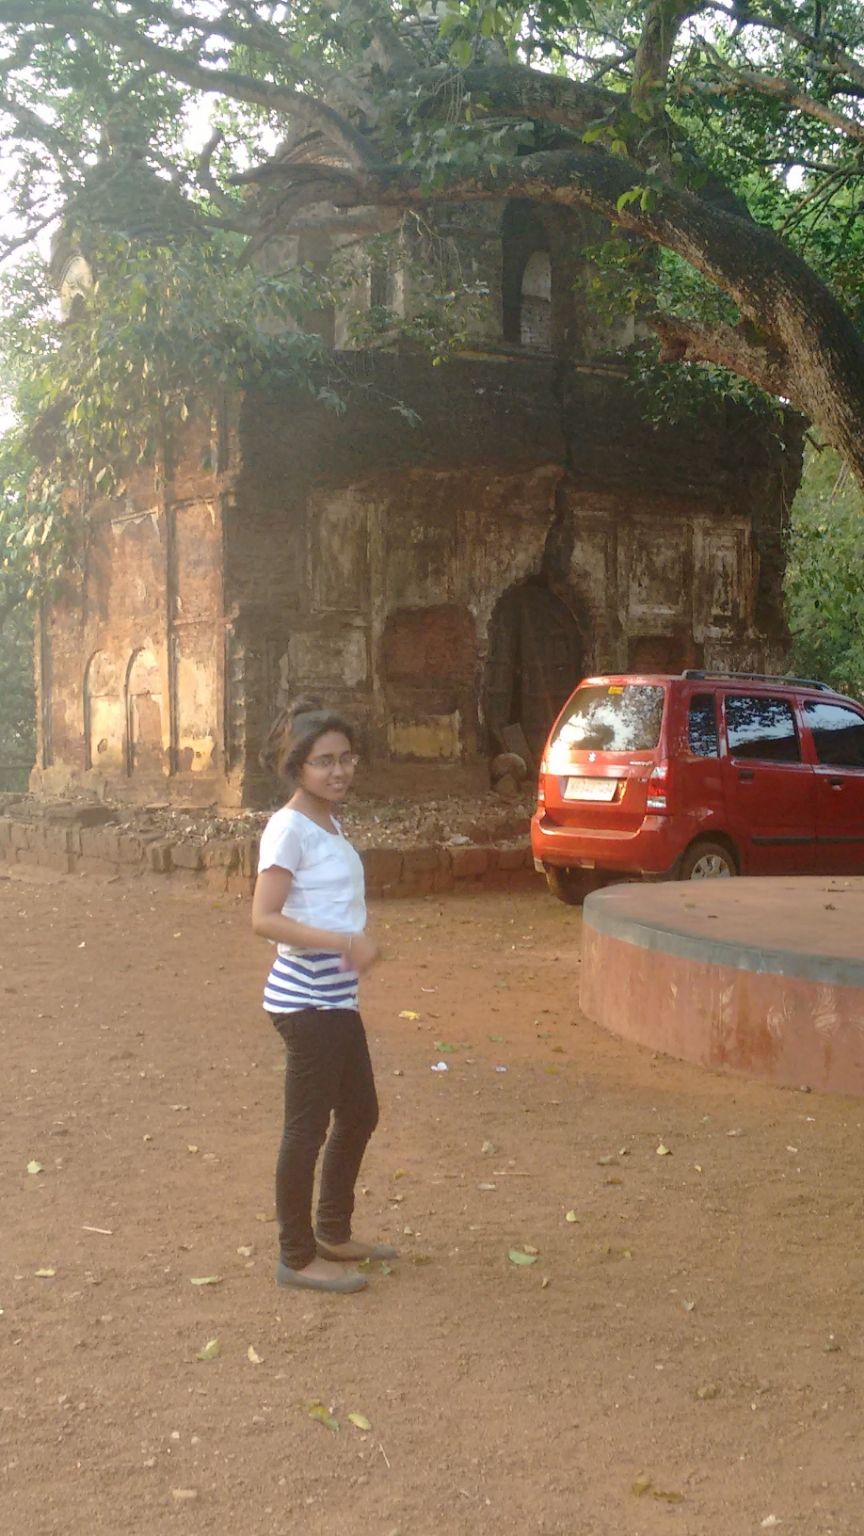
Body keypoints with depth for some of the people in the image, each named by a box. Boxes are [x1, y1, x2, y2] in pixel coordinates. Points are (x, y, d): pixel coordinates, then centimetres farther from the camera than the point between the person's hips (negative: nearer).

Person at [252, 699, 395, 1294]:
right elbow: (264, 918, -22)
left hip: (337, 996, 9)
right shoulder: (288, 829, -15)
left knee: (360, 1115, 18)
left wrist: (356, 945, 4)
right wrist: (345, 942, -28)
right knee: (308, 1127, 0)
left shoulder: (330, 823, 12)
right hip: (307, 997, -9)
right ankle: (298, 1257, 13)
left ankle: (334, 1233, 34)